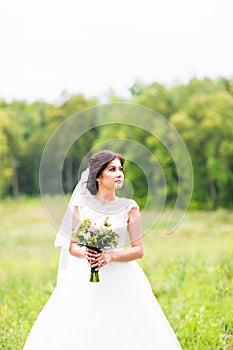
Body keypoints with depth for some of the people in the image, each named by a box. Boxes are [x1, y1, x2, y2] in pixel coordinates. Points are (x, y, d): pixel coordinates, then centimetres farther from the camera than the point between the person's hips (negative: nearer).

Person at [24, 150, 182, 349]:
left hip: (121, 279, -1)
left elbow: (139, 250, 0)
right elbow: (72, 247, 8)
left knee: (124, 333, -5)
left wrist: (111, 256, -15)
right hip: (85, 279, 1)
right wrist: (85, 253, -13)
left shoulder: (129, 207, 0)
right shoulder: (81, 205, 3)